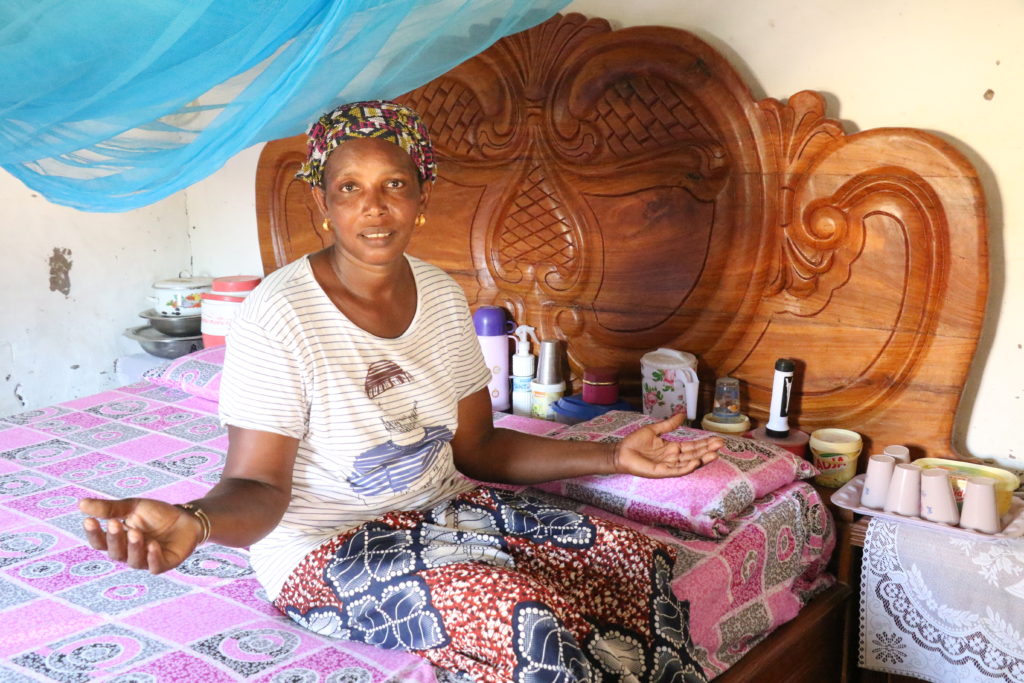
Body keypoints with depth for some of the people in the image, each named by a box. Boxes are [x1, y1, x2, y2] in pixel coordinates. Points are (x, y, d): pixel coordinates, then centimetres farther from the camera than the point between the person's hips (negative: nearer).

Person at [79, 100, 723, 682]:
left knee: (639, 564, -7)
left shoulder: (442, 295, 0)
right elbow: (257, 487, -17)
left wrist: (614, 456, -2)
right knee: (520, 613, -29)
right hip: (327, 547, -6)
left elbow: (477, 446, 7)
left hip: (443, 504, 7)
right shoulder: (278, 315, -18)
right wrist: (194, 522, -41)